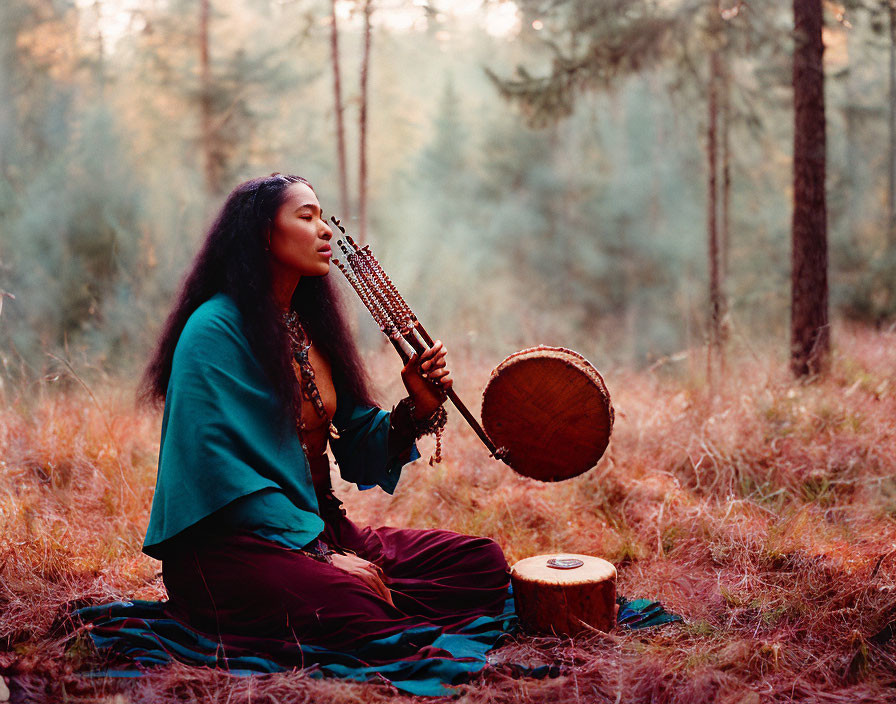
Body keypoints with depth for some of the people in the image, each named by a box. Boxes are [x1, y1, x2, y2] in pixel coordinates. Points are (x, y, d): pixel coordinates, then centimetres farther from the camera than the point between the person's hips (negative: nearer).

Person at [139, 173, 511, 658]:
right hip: (229, 544, -9)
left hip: (321, 525, 9)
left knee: (484, 563, -6)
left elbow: (356, 446, 13)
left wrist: (416, 409, -6)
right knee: (350, 606, -38)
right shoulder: (215, 330, -11)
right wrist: (319, 555, -22)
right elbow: (222, 470, -20)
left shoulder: (311, 327, 14)